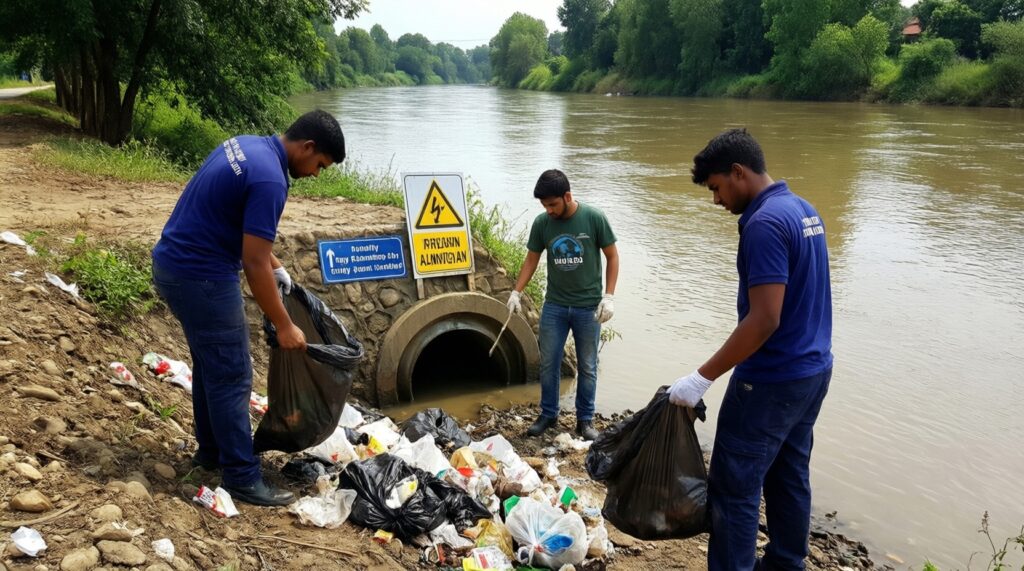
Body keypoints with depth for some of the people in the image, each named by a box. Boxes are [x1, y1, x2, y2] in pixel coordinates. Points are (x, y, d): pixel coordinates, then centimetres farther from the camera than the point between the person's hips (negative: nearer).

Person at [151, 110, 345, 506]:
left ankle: (212, 451, 35)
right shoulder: (269, 178, -22)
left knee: (210, 365, 21)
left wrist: (275, 265, 22)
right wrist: (283, 326, -15)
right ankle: (242, 478, 7)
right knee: (231, 376, -2)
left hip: (173, 263, 10)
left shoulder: (247, 145, 8)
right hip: (200, 276, -10)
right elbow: (253, 264, -23)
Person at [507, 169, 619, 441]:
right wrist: (516, 292, -2)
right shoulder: (541, 223, -4)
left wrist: (609, 296, -9)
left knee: (587, 367, 8)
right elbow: (531, 260, 7)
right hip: (554, 306, 2)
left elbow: (612, 256, -3)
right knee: (548, 363, 8)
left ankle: (585, 420, 22)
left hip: (588, 307, -2)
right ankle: (548, 414, 25)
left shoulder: (594, 218, -12)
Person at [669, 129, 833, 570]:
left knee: (734, 488, 0)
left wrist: (703, 378, -23)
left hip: (772, 381, -10)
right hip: (813, 369, 10)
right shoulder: (805, 210, 8)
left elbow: (765, 320, -26)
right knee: (790, 477, 20)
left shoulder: (765, 223, -22)